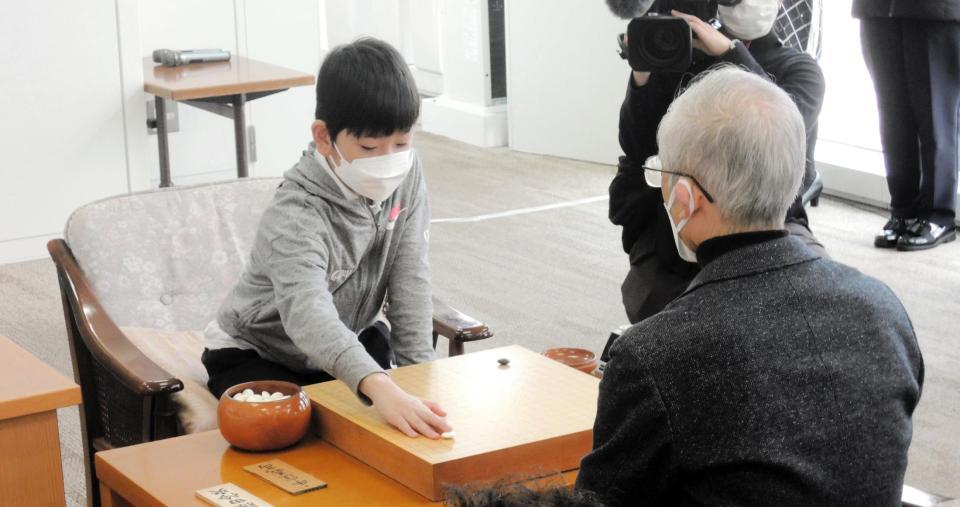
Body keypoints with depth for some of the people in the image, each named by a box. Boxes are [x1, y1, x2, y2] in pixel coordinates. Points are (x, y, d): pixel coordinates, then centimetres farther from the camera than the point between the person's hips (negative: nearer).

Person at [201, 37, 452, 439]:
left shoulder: (407, 177, -15)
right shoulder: (295, 217, -36)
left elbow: (409, 278, -10)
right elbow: (308, 313, -54)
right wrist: (378, 386, -70)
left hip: (350, 338, 6)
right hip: (256, 355, -6)